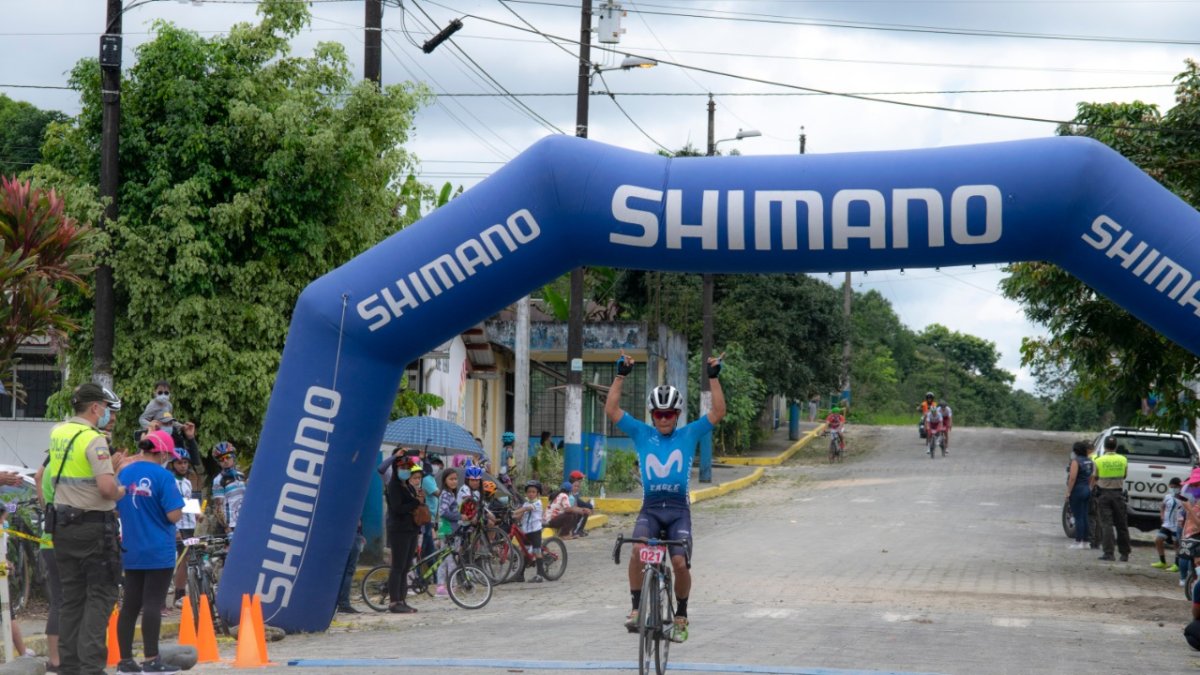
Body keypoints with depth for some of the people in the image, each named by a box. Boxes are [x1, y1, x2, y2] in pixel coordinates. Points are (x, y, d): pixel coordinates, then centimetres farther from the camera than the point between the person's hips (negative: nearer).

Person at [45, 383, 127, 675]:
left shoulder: (57, 434, 10)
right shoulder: (94, 439, -15)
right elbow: (107, 488, -24)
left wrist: (110, 466, 14)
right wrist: (120, 491, -3)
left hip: (63, 525, 7)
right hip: (94, 526, -7)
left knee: (72, 596, 13)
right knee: (100, 596, -2)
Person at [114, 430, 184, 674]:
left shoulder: (124, 473, 7)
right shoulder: (162, 476, -12)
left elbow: (115, 509, 16)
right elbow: (174, 515, -17)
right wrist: (178, 509, 4)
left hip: (131, 551, 6)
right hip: (158, 552, -6)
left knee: (130, 605, 9)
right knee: (153, 605, -6)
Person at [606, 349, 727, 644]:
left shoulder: (689, 434, 8)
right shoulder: (641, 434, 9)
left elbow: (718, 413, -1)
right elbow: (611, 410, 3)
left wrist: (714, 378, -6)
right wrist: (620, 375, -3)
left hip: (679, 509, 0)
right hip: (650, 507, 0)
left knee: (680, 562, -15)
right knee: (637, 550, -27)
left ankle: (681, 616, 7)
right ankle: (636, 607, -16)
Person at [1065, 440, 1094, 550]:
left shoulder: (1076, 461, -14)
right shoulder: (1089, 462, 10)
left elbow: (1072, 478, -19)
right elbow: (1091, 477, 11)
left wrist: (1068, 492, -16)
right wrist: (1089, 488, 16)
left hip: (1077, 490, -8)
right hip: (1087, 490, 8)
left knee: (1078, 517, -5)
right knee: (1085, 516, 10)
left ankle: (1078, 542, -4)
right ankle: (1085, 541, 13)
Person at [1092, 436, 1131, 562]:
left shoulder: (1099, 461, -6)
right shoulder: (1123, 460, -1)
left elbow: (1094, 478, 2)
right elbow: (1124, 476, 9)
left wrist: (1093, 488, 21)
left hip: (1104, 494, -2)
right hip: (1118, 493, 2)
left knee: (1106, 524, -1)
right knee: (1121, 524, 9)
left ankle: (1108, 553, -8)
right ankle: (1124, 554, 12)